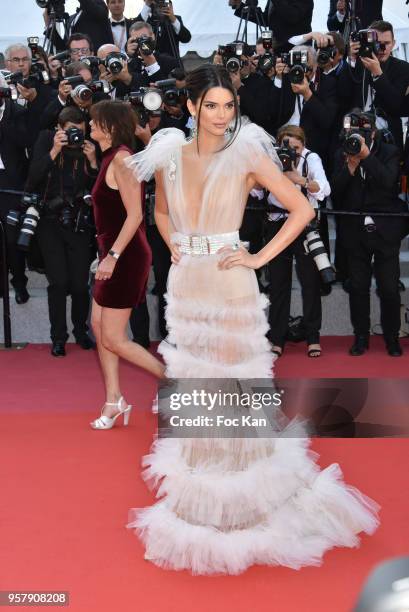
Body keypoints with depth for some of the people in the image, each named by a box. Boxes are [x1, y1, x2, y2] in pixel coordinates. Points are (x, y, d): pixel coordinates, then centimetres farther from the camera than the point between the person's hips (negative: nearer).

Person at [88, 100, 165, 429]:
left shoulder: (122, 158, -16)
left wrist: (113, 255, -24)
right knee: (99, 326, 11)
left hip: (126, 257, -10)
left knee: (113, 339, -5)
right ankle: (114, 401, 18)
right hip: (114, 254, 10)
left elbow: (134, 214, -23)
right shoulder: (110, 157, 13)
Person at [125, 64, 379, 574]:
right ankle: (199, 493, 28)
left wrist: (261, 257, -10)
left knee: (233, 382, 2)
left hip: (230, 284, -4)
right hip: (185, 282, 4)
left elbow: (302, 209, -6)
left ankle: (239, 498, 17)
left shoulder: (247, 156, -7)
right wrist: (173, 244, 6)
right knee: (193, 380, 12)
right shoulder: (170, 157, 4)